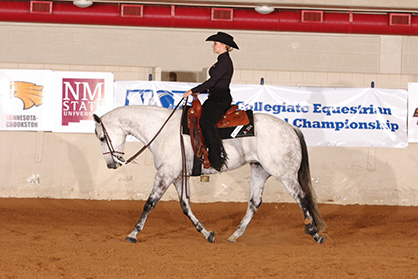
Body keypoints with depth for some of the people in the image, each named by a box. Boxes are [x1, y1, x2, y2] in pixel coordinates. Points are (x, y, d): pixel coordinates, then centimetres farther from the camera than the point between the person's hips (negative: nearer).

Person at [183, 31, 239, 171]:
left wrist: (193, 91, -12)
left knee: (206, 122, -27)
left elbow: (212, 81, -18)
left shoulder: (225, 62, -13)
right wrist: (200, 91, 15)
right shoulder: (223, 60, 19)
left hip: (221, 99, -11)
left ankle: (217, 158, -30)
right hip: (216, 98, 11)